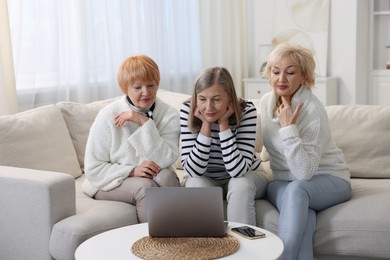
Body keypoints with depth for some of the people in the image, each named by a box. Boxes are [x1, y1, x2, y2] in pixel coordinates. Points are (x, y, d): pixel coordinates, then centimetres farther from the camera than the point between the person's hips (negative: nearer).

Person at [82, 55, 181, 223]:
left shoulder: (170, 116, -7)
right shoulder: (108, 117, -11)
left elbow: (165, 160, -21)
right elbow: (93, 170, -11)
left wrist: (145, 122, -26)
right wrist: (132, 171, -23)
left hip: (152, 177, 2)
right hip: (110, 183, -2)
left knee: (166, 175, -29)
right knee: (145, 186, -31)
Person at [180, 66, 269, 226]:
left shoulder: (246, 111, -24)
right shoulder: (187, 111, -20)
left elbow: (238, 171, -31)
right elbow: (193, 170, -25)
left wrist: (223, 124, -32)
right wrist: (206, 126, -31)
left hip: (246, 178, -1)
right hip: (206, 180, 1)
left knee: (240, 186, -32)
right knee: (195, 185, -30)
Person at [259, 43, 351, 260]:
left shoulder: (312, 110, -22)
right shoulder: (266, 102, -2)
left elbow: (304, 172, -30)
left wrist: (289, 127, -32)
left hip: (327, 178, -4)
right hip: (284, 180, 4)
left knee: (296, 190, -38)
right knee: (303, 215, -32)